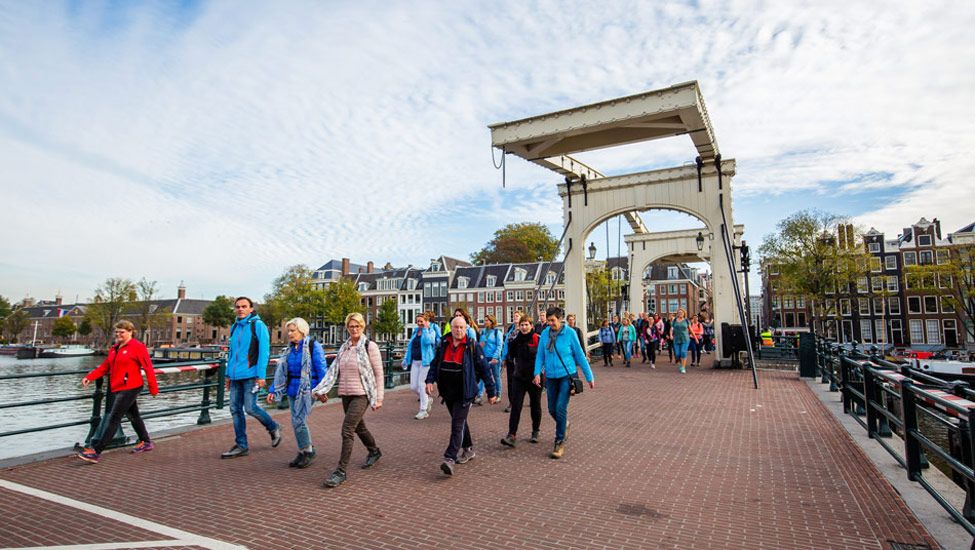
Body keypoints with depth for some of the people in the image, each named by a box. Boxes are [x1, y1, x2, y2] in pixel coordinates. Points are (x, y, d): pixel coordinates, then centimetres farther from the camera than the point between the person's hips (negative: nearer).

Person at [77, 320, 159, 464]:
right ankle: (146, 443, 32)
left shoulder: (138, 347, -12)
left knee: (113, 419, -8)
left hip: (129, 388, -9)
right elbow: (104, 367, 14)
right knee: (133, 416, 18)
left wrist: (153, 389, -10)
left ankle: (96, 451, -6)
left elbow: (148, 368, -11)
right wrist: (89, 377, -3)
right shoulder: (114, 349, 14)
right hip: (117, 389, 9)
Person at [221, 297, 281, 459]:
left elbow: (264, 351, -12)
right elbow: (231, 352, 21)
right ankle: (240, 445, 17)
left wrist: (261, 375, -16)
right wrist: (228, 374, 18)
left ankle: (273, 429, 18)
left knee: (250, 408, -7)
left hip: (251, 375, -7)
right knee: (235, 409, 7)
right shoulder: (234, 327, 14)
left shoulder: (258, 325, -7)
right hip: (236, 376, 7)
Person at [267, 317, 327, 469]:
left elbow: (322, 369, -10)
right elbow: (281, 372, 15)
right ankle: (304, 452, 25)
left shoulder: (313, 346, -9)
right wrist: (273, 390, 10)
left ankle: (307, 452, 10)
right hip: (293, 390, 7)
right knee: (297, 422, 11)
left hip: (307, 390, -7)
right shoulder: (290, 349, 11)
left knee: (299, 421, -8)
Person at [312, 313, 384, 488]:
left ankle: (341, 471, -5)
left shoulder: (370, 346, -8)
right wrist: (321, 389, -6)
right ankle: (374, 452, 44)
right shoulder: (344, 348, 9)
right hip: (345, 394, 7)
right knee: (359, 427, 20)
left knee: (347, 430, -13)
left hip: (361, 394, -6)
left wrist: (378, 398, -8)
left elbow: (378, 373, -7)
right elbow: (334, 370, 5)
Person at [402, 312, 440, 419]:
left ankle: (423, 410, 5)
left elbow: (428, 341, -25)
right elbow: (410, 346, 20)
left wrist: (425, 328, -15)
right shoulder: (415, 332, 15)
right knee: (413, 386, 5)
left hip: (426, 362, -7)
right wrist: (406, 359, 16)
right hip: (415, 362, 7)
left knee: (421, 385, -6)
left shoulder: (431, 331, -4)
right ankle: (428, 400, 29)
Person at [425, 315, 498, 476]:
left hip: (464, 393, -5)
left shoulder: (472, 346, -7)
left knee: (457, 424, -11)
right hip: (447, 393, 5)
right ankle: (468, 450, 36)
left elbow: (485, 369, -5)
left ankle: (449, 459, -14)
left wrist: (492, 392, -4)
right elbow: (434, 364, 12)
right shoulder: (443, 344, 6)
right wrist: (430, 380, -6)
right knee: (460, 421, 19)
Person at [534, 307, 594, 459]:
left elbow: (580, 355, -4)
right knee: (552, 409, 11)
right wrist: (537, 373, -11)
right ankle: (564, 425, 42)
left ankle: (560, 442, 4)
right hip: (551, 377, 4)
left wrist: (589, 377, -1)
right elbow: (540, 355, 3)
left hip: (566, 375, -4)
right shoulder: (545, 334, -2)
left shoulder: (570, 333, -10)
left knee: (561, 408, -10)